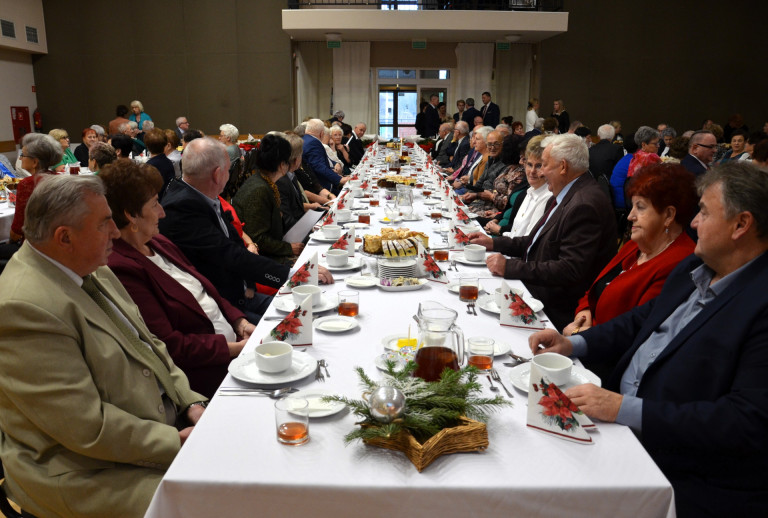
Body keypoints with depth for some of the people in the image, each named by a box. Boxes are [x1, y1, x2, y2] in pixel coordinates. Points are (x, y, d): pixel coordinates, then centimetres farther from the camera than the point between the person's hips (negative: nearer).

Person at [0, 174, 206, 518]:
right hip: (87, 471, -8)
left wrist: (192, 402, 0)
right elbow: (88, 428, -24)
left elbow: (146, 346, 12)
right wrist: (176, 442, -17)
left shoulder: (90, 270, 4)